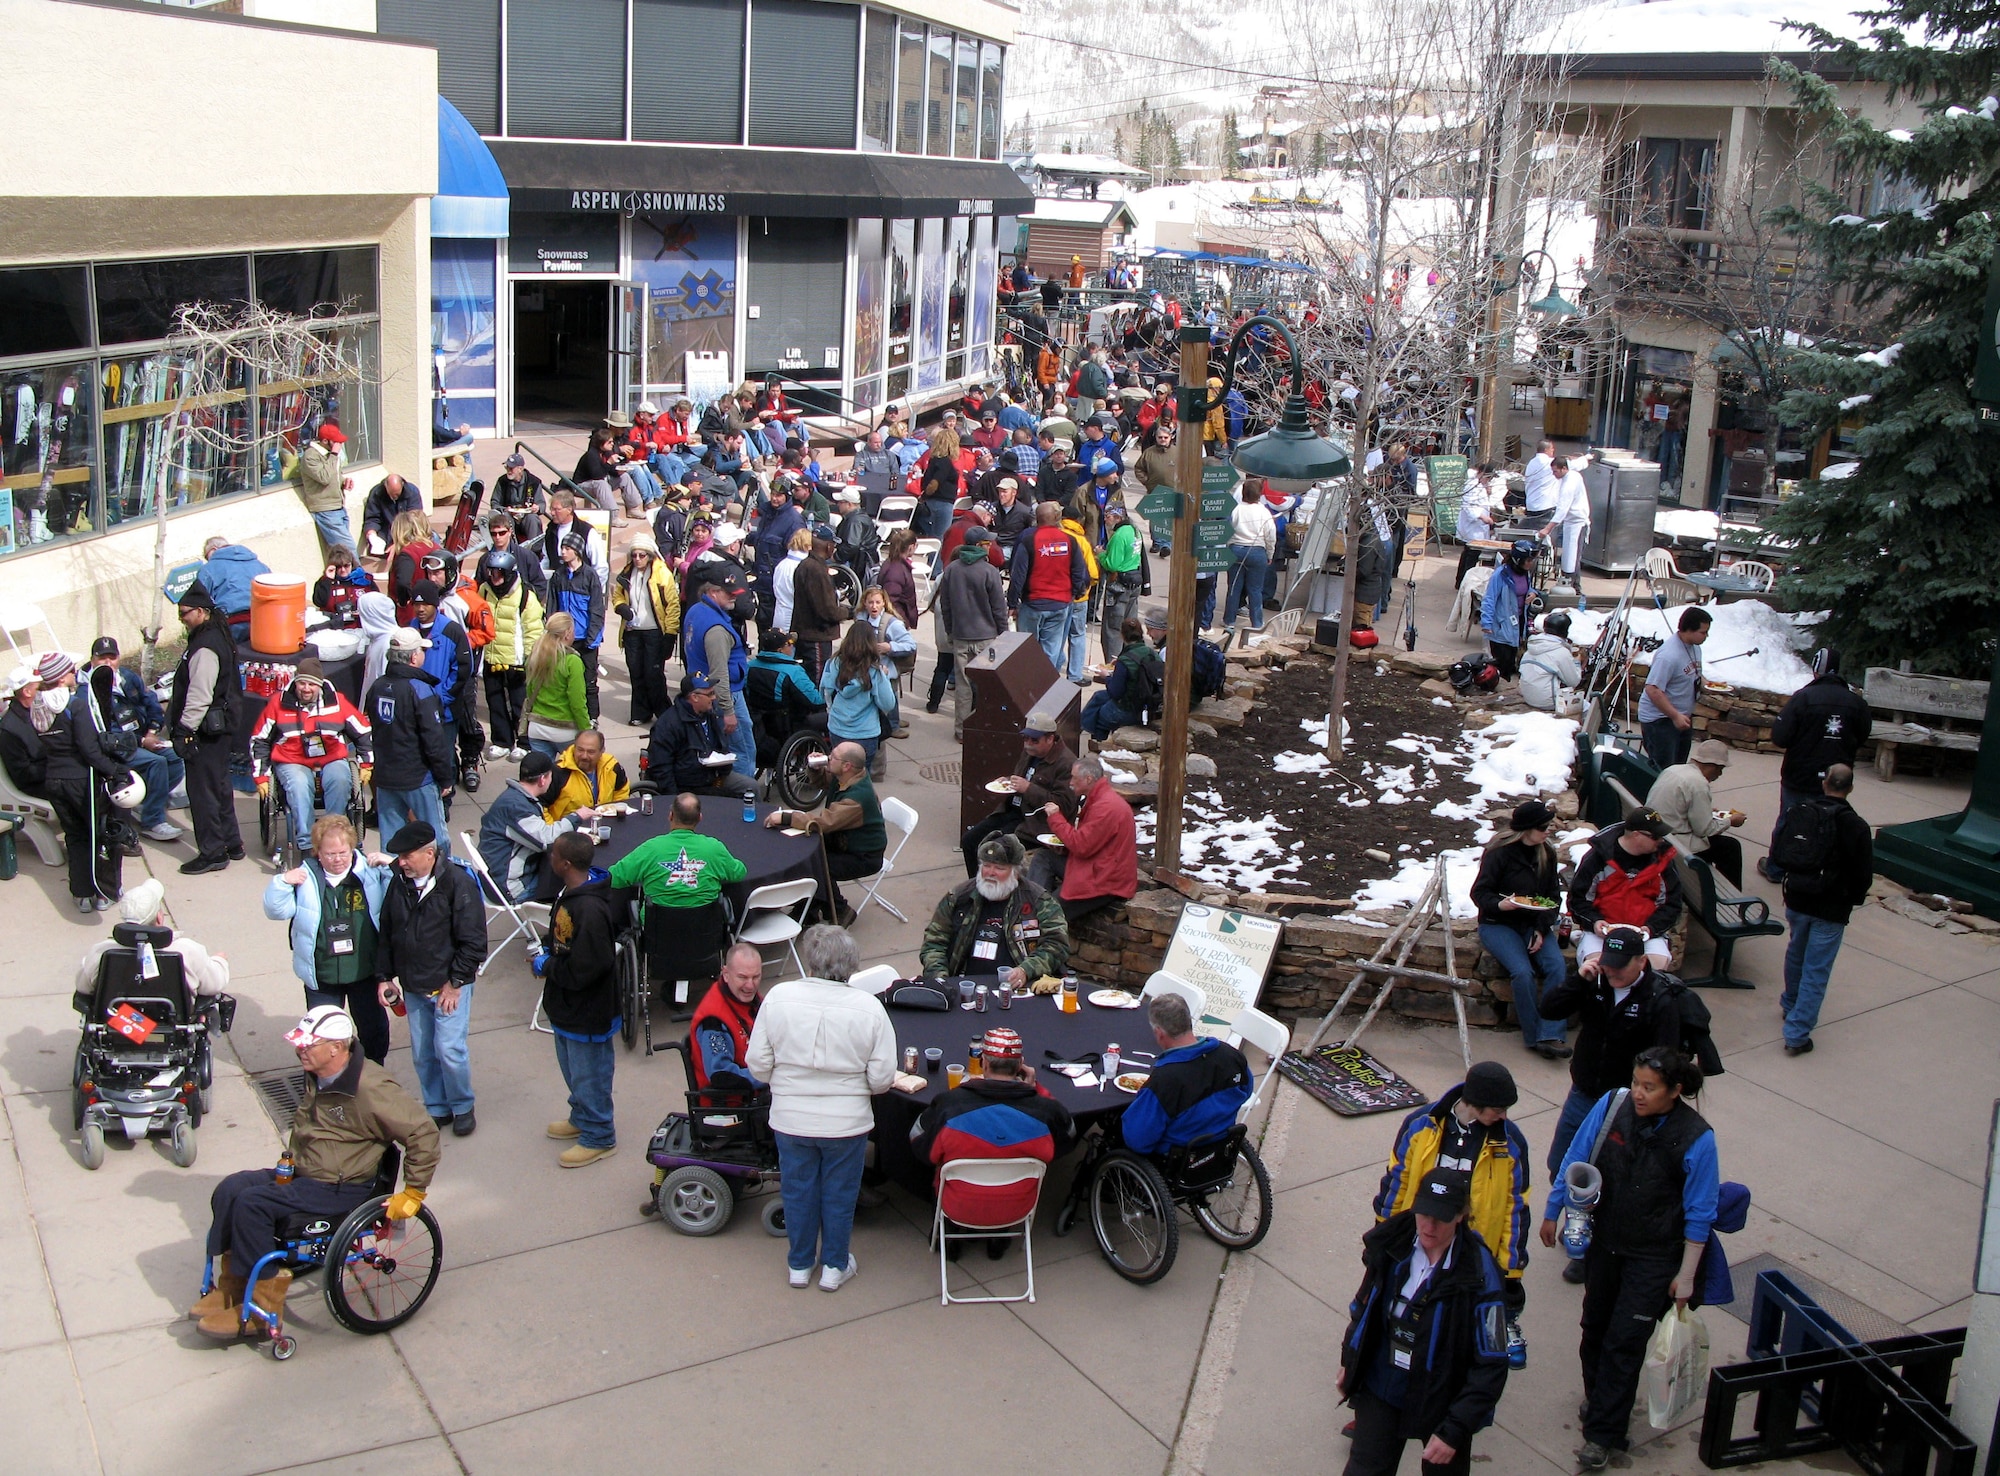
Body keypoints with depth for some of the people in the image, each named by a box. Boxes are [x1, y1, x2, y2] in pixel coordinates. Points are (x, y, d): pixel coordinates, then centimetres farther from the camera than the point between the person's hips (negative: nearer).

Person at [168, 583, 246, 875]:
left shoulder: (205, 648, -21)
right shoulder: (216, 637, 12)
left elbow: (199, 696, -25)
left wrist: (184, 730, -21)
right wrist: (173, 704, 22)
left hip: (206, 730, -11)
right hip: (221, 726, 11)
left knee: (202, 790, -3)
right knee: (219, 786, 18)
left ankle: (212, 853, 2)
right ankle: (231, 844, 27)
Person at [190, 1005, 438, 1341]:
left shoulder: (371, 1088, -24)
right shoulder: (317, 1077, 6)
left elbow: (423, 1136, -23)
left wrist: (413, 1194, -20)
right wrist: (289, 1160, 17)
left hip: (341, 1187, -9)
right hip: (302, 1173, 9)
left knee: (252, 1204, -22)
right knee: (229, 1190, -7)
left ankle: (259, 1311, -13)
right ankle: (232, 1288, 2)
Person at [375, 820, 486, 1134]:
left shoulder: (458, 883, -16)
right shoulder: (399, 884, 2)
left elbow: (473, 941, -14)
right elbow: (386, 934, 13)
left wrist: (455, 982, -14)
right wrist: (385, 976, 8)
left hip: (449, 986, -6)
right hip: (412, 988, 6)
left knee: (450, 1051, -7)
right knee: (422, 1055, 11)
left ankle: (462, 1107, 14)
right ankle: (437, 1108, 27)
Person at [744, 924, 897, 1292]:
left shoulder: (778, 998, -16)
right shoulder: (868, 1008, -17)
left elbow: (758, 1064, -8)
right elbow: (882, 1078, -12)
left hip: (790, 1120, 1)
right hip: (847, 1122, -1)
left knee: (798, 1190, 21)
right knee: (839, 1193, 19)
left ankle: (799, 1264, 37)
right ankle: (834, 1266, 34)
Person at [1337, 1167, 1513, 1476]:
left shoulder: (1479, 1277, -23)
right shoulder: (1390, 1244, -10)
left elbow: (1491, 1366, -20)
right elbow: (1364, 1302, 9)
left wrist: (1455, 1430, -22)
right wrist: (1349, 1359, 16)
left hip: (1443, 1401, -3)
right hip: (1381, 1391, 3)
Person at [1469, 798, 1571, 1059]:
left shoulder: (1547, 854, 6)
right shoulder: (1499, 852, -10)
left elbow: (1552, 896, 10)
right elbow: (1479, 893, -8)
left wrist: (1542, 928, -5)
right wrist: (1500, 904, -30)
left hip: (1534, 925, 5)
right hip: (1498, 925, -5)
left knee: (1557, 967, -23)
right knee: (1523, 972, -29)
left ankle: (1550, 1036, -23)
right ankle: (1534, 1036, -13)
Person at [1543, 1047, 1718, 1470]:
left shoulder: (1696, 1139, -20)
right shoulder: (1611, 1106, -14)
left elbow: (1699, 1214, -11)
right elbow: (1574, 1162, -1)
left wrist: (1685, 1275, -8)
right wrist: (1552, 1214, 6)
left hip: (1654, 1258, -4)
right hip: (1604, 1241, 4)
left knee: (1625, 1341, -1)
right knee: (1596, 1324, 20)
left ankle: (1602, 1435, 11)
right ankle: (1597, 1393, 46)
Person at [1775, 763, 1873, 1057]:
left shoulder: (1799, 812, -5)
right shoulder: (1855, 826, -15)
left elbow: (1778, 853, 3)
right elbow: (1864, 874, -10)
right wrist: (1853, 900, 8)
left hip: (1795, 900, 4)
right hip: (1831, 910, -4)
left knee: (1796, 953, 27)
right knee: (1816, 971, 1)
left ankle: (1790, 1004, 48)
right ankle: (1797, 1033, -1)